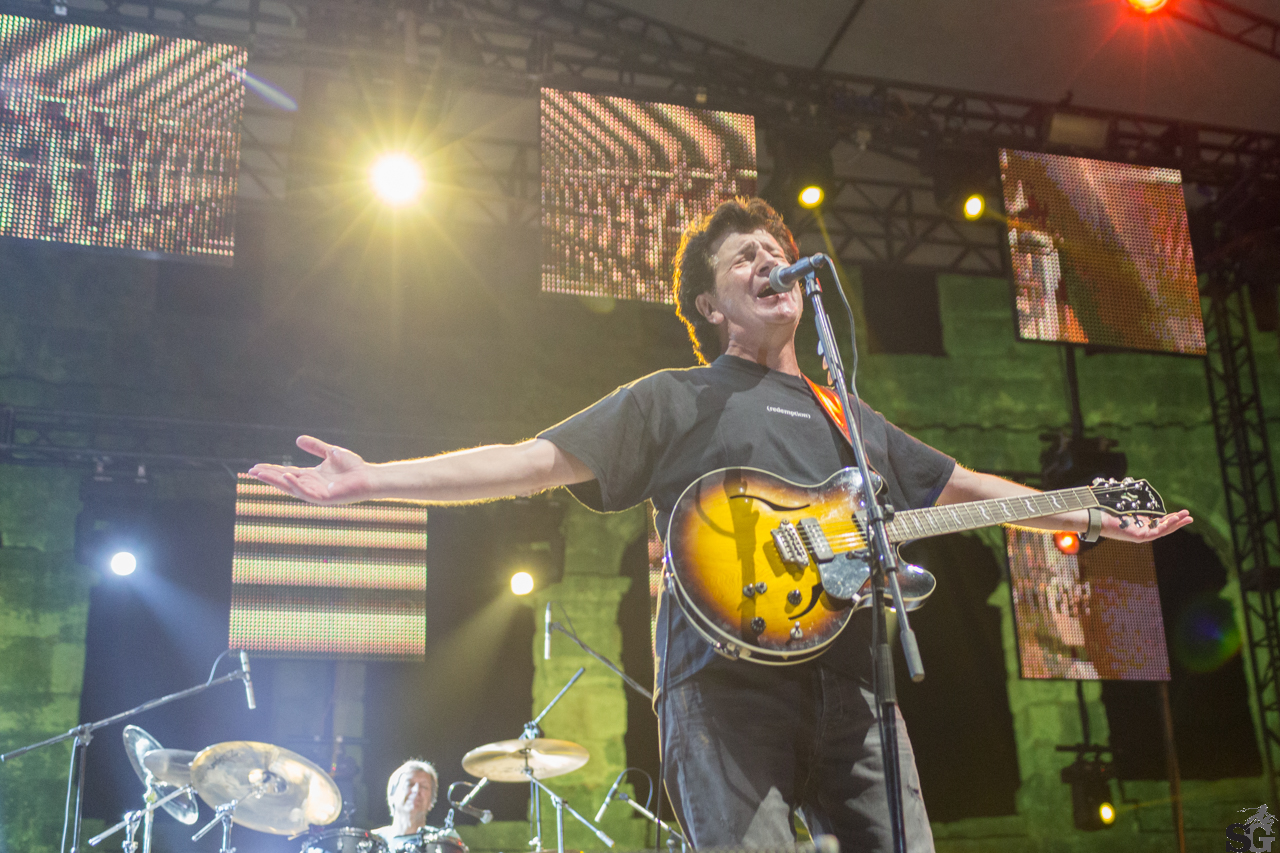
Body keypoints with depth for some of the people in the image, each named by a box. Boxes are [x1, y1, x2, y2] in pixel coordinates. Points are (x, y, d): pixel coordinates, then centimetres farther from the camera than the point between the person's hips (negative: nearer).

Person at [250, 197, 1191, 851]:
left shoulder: (849, 416, 27)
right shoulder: (675, 402, 10)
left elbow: (965, 484, 34)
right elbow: (533, 461, 1)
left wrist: (1094, 516, 31)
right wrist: (370, 478, -8)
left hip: (848, 682, 5)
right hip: (730, 681, -5)